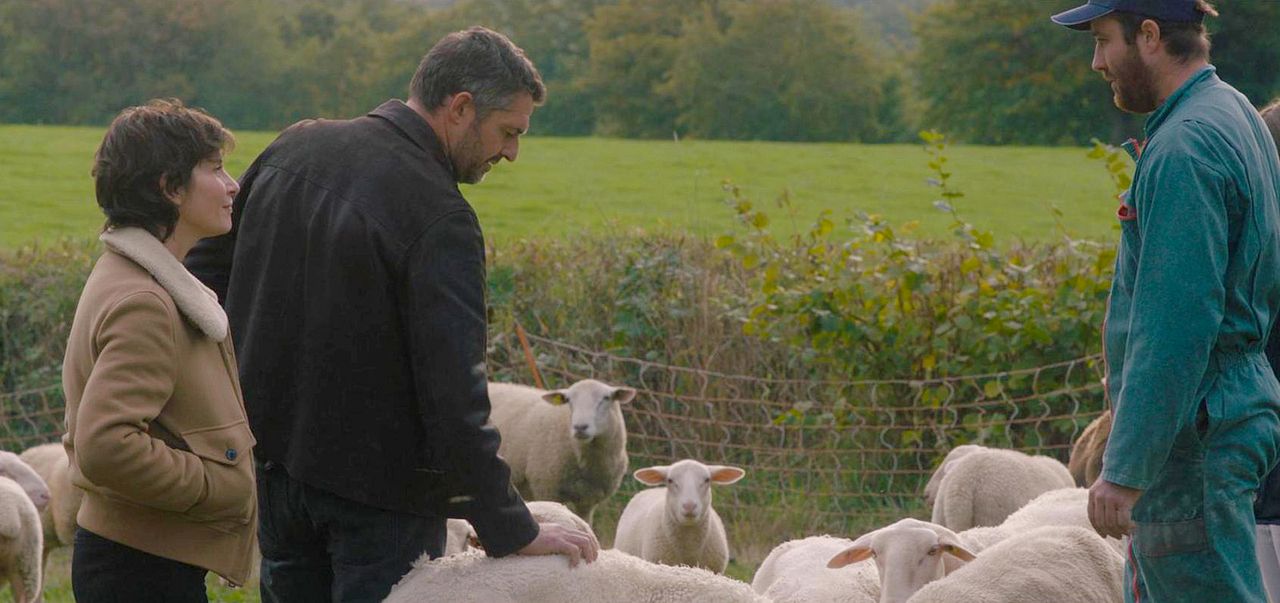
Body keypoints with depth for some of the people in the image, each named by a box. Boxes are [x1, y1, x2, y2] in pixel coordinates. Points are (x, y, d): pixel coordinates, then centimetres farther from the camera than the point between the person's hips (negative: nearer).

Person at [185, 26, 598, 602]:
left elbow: (205, 268, 11)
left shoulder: (296, 146, 1)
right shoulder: (440, 219, -22)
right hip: (380, 489, -7)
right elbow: (453, 394, -25)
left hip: (272, 464, 7)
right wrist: (511, 530, -21)